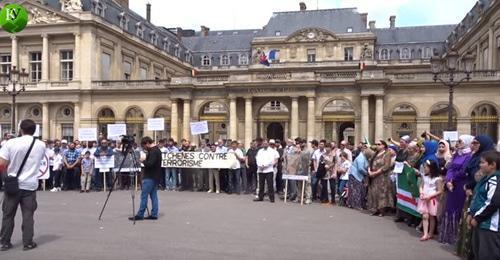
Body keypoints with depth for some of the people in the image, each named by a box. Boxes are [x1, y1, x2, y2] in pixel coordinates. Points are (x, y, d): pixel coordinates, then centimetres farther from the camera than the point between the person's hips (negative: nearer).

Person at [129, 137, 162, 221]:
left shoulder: (153, 151, -17)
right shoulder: (157, 150, 15)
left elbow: (150, 164, -24)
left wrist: (143, 160, -8)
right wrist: (145, 160, 11)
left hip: (150, 177, -10)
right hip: (155, 177, 10)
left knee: (144, 196, -5)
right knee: (153, 196, 10)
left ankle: (140, 215, -1)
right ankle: (154, 214, 11)